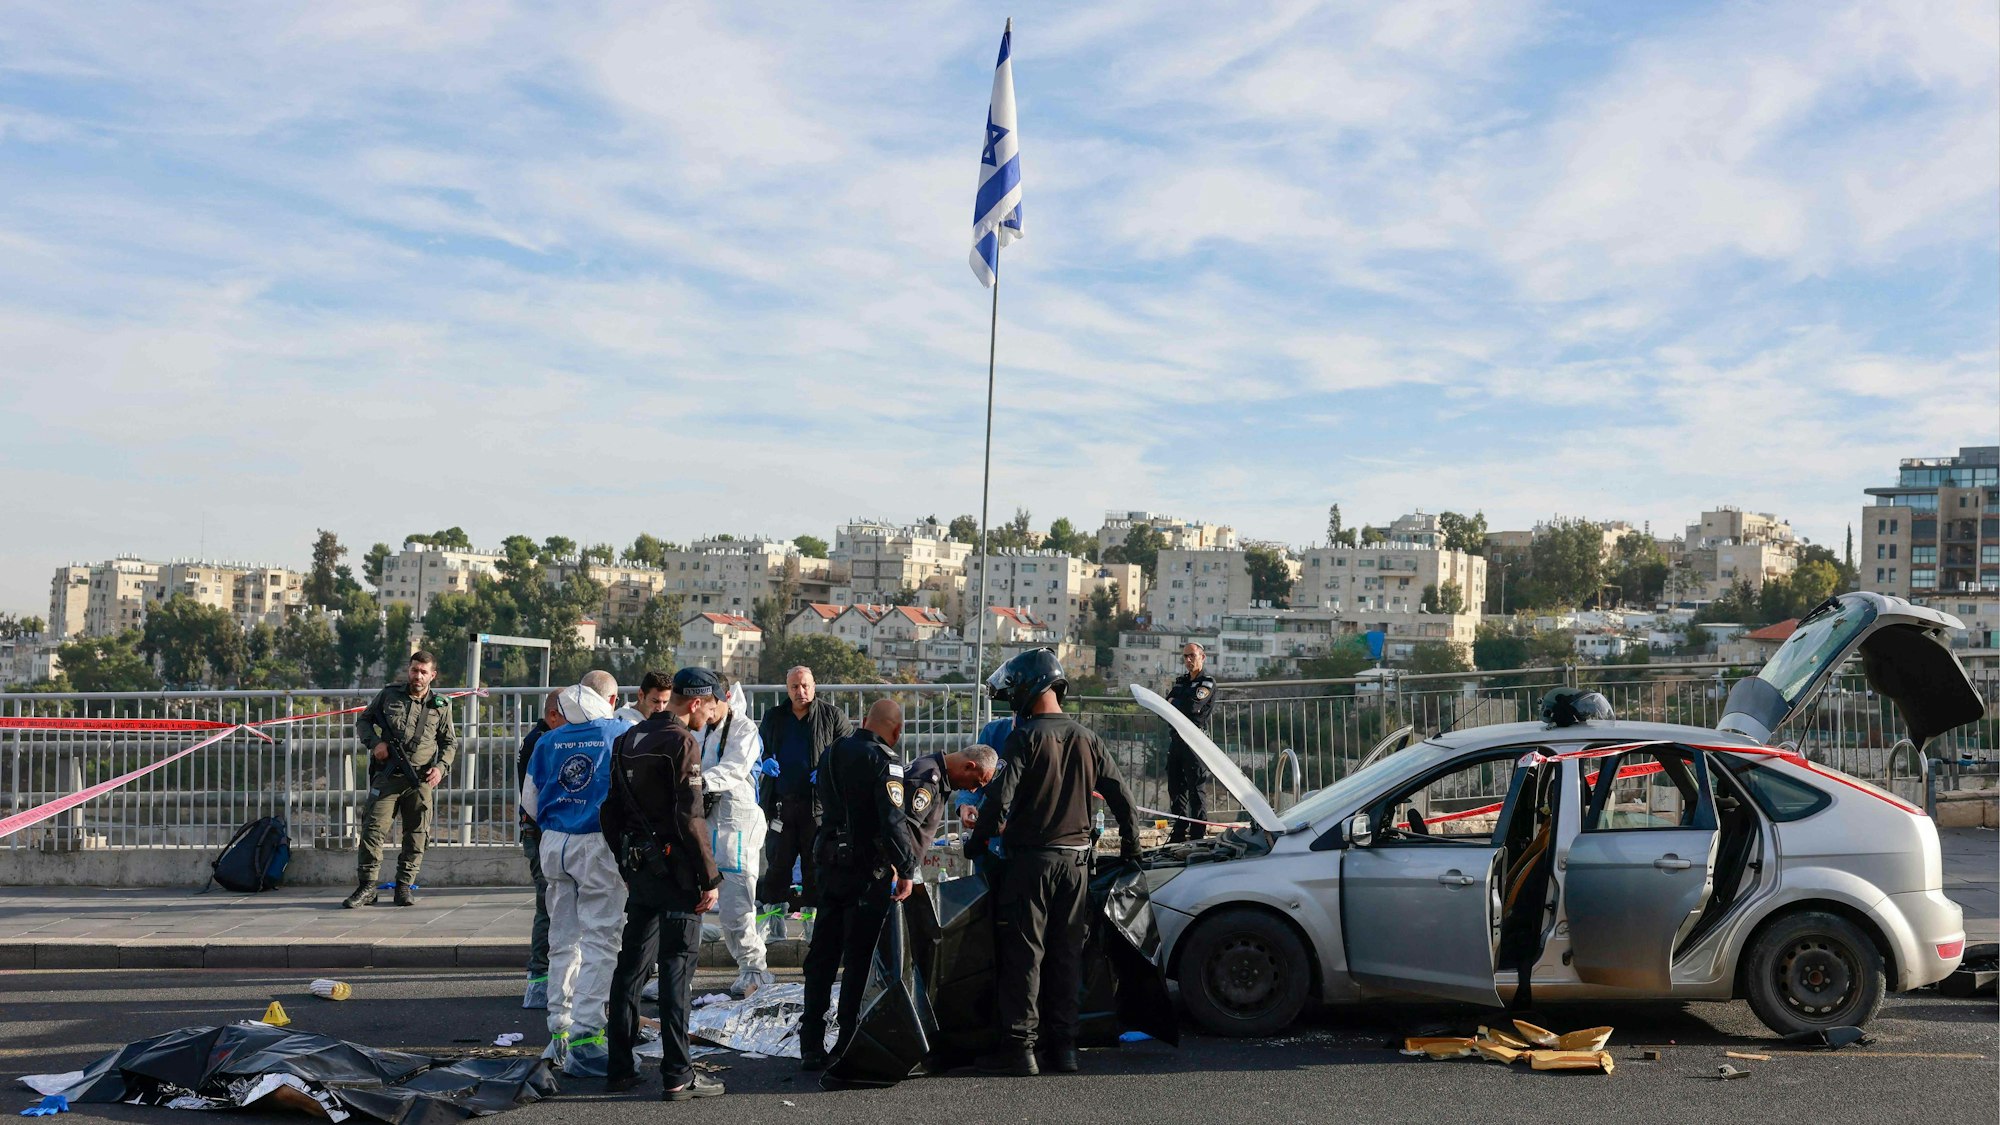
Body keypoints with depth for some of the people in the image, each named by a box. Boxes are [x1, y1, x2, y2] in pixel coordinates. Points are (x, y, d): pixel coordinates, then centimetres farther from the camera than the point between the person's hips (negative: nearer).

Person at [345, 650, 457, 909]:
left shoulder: (441, 706, 9)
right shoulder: (389, 695, 8)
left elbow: (449, 742, 16)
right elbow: (363, 720, 16)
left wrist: (441, 767, -1)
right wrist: (374, 742, -3)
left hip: (421, 780, 1)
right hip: (387, 775, -1)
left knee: (417, 834, 2)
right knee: (373, 828, -8)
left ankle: (405, 886, 13)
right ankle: (367, 887, -2)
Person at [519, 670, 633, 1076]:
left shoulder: (548, 741, 7)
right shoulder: (623, 734, -5)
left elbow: (529, 799, 13)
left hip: (554, 845, 5)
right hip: (600, 845, -5)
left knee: (562, 940, 14)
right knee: (598, 941, -3)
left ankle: (559, 1030, 19)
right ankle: (585, 1038, -7)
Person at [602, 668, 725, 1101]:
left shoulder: (628, 739, 11)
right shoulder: (683, 743, -14)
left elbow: (612, 810, 16)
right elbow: (690, 818, -19)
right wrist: (710, 877, -14)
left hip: (638, 869, 8)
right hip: (675, 871, -8)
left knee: (631, 965, 13)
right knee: (677, 969, -4)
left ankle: (620, 1068, 20)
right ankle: (677, 1076, -2)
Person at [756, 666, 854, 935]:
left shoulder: (831, 716, 2)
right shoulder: (774, 718, 11)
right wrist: (764, 762, 3)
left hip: (818, 804, -2)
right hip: (782, 804, 3)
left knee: (815, 863, 2)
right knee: (778, 862, 5)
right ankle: (775, 913, 14)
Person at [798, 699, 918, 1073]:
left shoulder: (832, 753, 10)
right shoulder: (883, 761, -14)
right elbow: (893, 820, -22)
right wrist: (906, 869, -17)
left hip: (829, 863, 7)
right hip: (868, 872, -7)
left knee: (822, 955, 11)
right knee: (858, 958, 1)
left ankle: (811, 1044, 15)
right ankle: (848, 1040, 4)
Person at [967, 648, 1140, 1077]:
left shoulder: (1025, 737, -11)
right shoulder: (1086, 738, 7)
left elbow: (1001, 796, -19)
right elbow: (1119, 793, 10)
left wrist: (977, 840, -6)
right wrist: (1131, 841, 23)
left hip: (1030, 858, -6)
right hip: (1076, 860, 6)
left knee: (1023, 953, -1)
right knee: (1066, 953, 12)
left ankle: (1020, 1047, 0)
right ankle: (1062, 1045, 15)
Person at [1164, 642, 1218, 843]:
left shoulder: (1207, 682, -2)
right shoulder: (1180, 681, 19)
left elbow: (1192, 706, -18)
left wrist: (1173, 702, -1)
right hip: (1177, 738, 7)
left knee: (1196, 788, -5)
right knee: (1176, 786, 10)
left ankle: (1198, 834, -3)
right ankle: (1180, 831, 17)